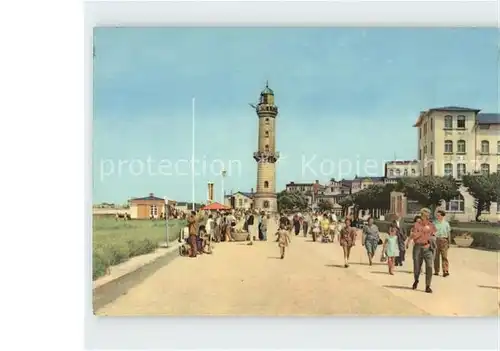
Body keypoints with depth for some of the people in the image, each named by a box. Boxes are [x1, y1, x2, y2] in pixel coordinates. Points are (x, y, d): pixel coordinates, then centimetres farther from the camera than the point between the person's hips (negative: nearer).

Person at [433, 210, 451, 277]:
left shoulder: (446, 223, 7)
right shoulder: (434, 223, 7)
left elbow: (448, 233, 12)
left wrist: (449, 242, 9)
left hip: (444, 240, -1)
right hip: (436, 240, 1)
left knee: (444, 256, -7)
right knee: (436, 256, 5)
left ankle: (446, 271, -10)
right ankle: (436, 271, 13)